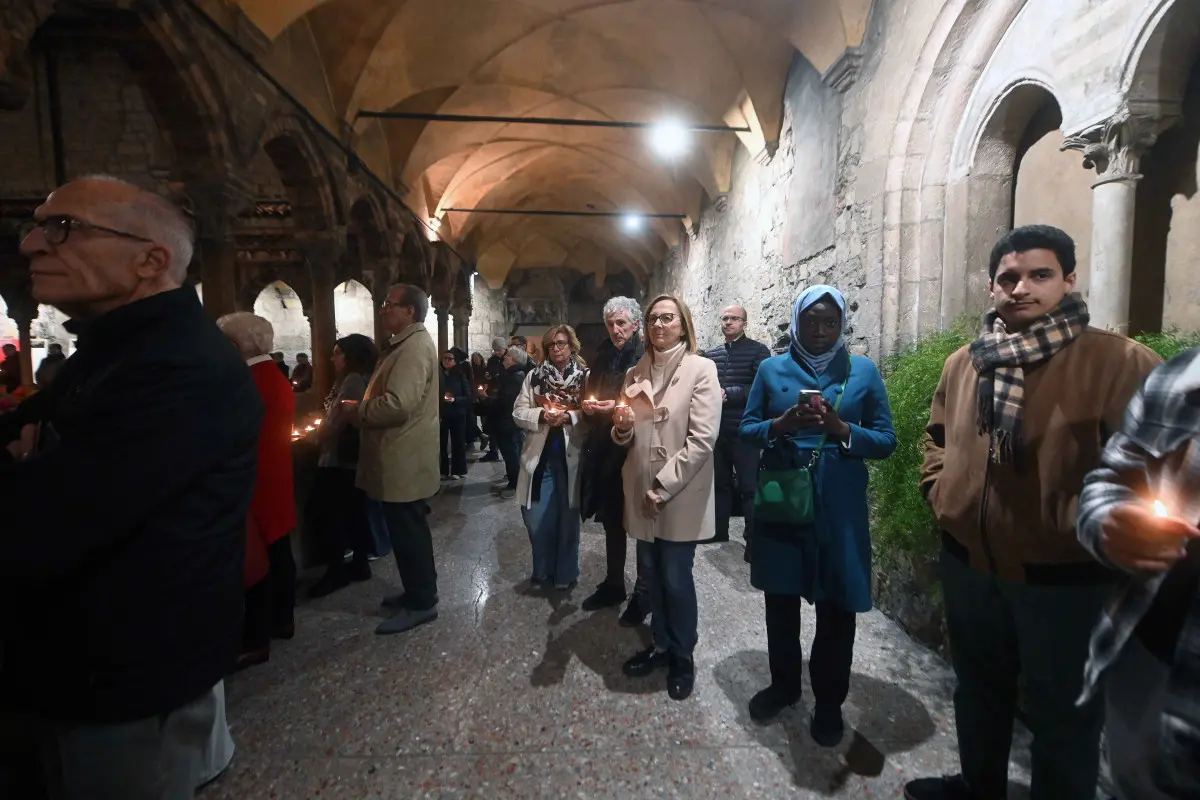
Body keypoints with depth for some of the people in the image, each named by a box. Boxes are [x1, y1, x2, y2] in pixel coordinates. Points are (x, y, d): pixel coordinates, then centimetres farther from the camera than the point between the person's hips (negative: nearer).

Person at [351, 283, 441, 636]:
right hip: (402, 458, 11)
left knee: (408, 532, 0)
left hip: (404, 461, -11)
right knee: (409, 530, 19)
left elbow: (397, 405, -29)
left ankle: (421, 603, 14)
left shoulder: (415, 346, -19)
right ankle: (418, 591, 33)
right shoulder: (409, 344, 16)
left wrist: (357, 411, -13)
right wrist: (364, 408, 8)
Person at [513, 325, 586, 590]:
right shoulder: (534, 376, 6)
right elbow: (518, 413, 2)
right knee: (538, 518, 6)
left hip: (570, 456, -2)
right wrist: (541, 415, -15)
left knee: (568, 517, 9)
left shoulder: (586, 376, -1)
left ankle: (566, 573, 26)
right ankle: (542, 570, 27)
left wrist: (569, 416, -20)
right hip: (540, 455, 2)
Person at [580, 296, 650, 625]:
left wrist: (618, 408, -19)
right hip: (605, 450, 6)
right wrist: (589, 406, -2)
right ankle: (613, 584, 33)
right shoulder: (602, 358, 10)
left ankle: (643, 593, 20)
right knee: (611, 520, 17)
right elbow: (591, 394, 19)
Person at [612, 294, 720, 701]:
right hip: (641, 492, 5)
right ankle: (661, 644, 36)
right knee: (651, 574, 15)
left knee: (676, 579, 5)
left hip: (680, 496, -5)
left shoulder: (701, 369, -8)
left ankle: (682, 657, 27)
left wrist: (662, 487, -16)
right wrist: (622, 427, -11)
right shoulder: (635, 374, 8)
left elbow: (702, 439, -15)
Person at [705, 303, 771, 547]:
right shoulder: (712, 354, 12)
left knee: (749, 487, 0)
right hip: (717, 429, 5)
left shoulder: (758, 351, -3)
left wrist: (728, 394, -16)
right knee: (720, 482, 16)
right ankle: (718, 531, 30)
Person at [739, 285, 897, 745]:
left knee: (837, 607, 9)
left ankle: (829, 701, 31)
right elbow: (746, 430, 3)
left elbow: (886, 440, 0)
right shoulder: (772, 369, 4)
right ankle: (784, 684, 37)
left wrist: (842, 430, -19)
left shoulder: (864, 371, 1)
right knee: (781, 599, 15)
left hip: (839, 508, -1)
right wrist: (781, 425, -17)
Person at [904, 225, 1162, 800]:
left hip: (1065, 576, -5)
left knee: (1062, 713, 15)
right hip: (968, 563, 6)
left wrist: (1084, 525, -21)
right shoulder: (963, 364, 4)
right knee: (978, 686, 26)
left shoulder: (1120, 363, -13)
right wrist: (940, 491, 4)